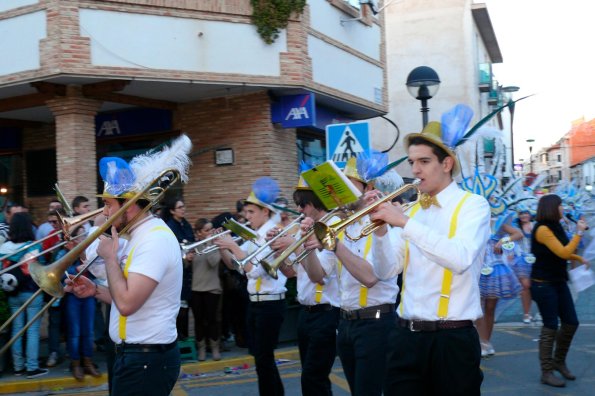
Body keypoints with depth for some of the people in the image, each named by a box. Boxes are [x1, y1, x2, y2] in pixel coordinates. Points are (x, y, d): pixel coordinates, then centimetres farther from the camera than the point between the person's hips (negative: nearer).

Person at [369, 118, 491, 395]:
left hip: (452, 339, -4)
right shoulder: (411, 210, 11)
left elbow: (461, 259, -23)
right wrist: (381, 231, -9)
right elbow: (386, 271, 7)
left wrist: (405, 223, -24)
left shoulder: (473, 205, -4)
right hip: (405, 336, 5)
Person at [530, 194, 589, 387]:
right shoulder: (542, 229, -18)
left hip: (558, 282, 9)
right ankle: (547, 372, 3)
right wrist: (579, 232, -17)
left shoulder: (555, 227, 10)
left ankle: (559, 361, 27)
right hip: (543, 284, -9)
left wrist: (580, 258, 14)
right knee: (550, 327, -5)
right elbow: (563, 253, -24)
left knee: (571, 323, 9)